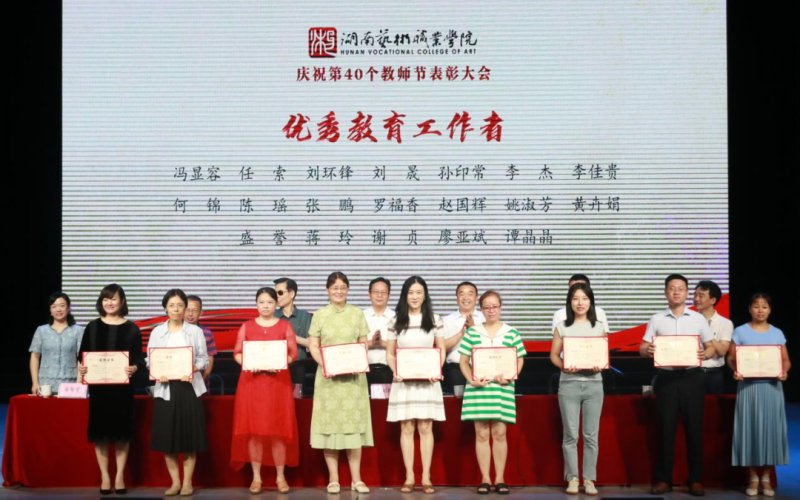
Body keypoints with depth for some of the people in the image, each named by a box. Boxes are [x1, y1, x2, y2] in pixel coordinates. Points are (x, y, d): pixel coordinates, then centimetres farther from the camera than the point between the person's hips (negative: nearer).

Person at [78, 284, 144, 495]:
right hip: (98, 385, 1)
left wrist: (134, 368, -21)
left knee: (122, 431, 2)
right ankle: (105, 477, 11)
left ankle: (120, 476, 11)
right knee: (100, 431, 2)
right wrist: (81, 369, -14)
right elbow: (83, 356, 7)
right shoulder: (92, 327, 6)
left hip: (122, 386, -1)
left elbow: (139, 359, 0)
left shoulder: (132, 329, 2)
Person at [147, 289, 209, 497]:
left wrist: (192, 369, -17)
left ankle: (187, 482, 9)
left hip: (189, 386, -1)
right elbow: (150, 360, 6)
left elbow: (204, 358, 3)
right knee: (166, 436, 1)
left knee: (189, 435, -1)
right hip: (165, 387, 1)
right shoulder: (157, 332, 7)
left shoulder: (195, 331, 5)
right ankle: (175, 481, 11)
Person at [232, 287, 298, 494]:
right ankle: (256, 477, 5)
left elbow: (293, 353, 2)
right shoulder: (247, 326, 9)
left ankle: (280, 477, 5)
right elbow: (237, 353, 5)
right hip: (252, 381, 1)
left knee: (278, 430, -2)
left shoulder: (285, 326, 7)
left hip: (278, 381, -1)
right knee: (254, 430, -1)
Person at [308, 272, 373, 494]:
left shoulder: (357, 313, 7)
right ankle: (333, 479, 5)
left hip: (353, 375, 0)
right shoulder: (320, 315, 5)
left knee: (353, 425, 0)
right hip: (328, 376, 0)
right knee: (330, 425, -1)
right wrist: (324, 363, -14)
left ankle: (356, 479, 4)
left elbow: (364, 344, 7)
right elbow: (313, 346, 3)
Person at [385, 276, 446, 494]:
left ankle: (426, 477, 3)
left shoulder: (434, 320, 6)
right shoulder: (396, 322, 6)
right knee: (407, 429, 1)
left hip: (427, 380, 0)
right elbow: (390, 353, 8)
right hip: (404, 381, 1)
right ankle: (409, 477, 6)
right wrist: (395, 372, -10)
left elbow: (441, 350, 8)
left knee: (425, 427, -2)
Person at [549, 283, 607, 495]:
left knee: (591, 435, 2)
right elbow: (554, 354, 5)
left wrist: (601, 366, -13)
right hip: (569, 384, -1)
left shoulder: (599, 327, 8)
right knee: (570, 434, 0)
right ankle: (572, 478, 8)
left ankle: (589, 479, 9)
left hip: (593, 384, 1)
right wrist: (563, 366, -15)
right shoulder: (562, 327, 4)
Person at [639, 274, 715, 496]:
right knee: (666, 429, 1)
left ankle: (695, 480, 8)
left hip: (692, 378, 0)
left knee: (694, 429, 1)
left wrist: (704, 354, -14)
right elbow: (642, 348, 5)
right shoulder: (656, 320, 7)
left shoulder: (699, 319, 8)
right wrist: (647, 351, -19)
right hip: (667, 378, 0)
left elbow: (711, 347, 9)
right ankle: (664, 480, 6)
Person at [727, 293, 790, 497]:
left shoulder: (777, 333, 8)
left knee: (770, 429, 1)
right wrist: (735, 371, -20)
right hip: (748, 387, -2)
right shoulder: (740, 332, 2)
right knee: (750, 429, -2)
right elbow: (731, 358, 0)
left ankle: (766, 478, 11)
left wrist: (784, 372, -14)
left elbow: (786, 360, 8)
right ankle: (753, 477, 8)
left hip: (772, 387, 2)